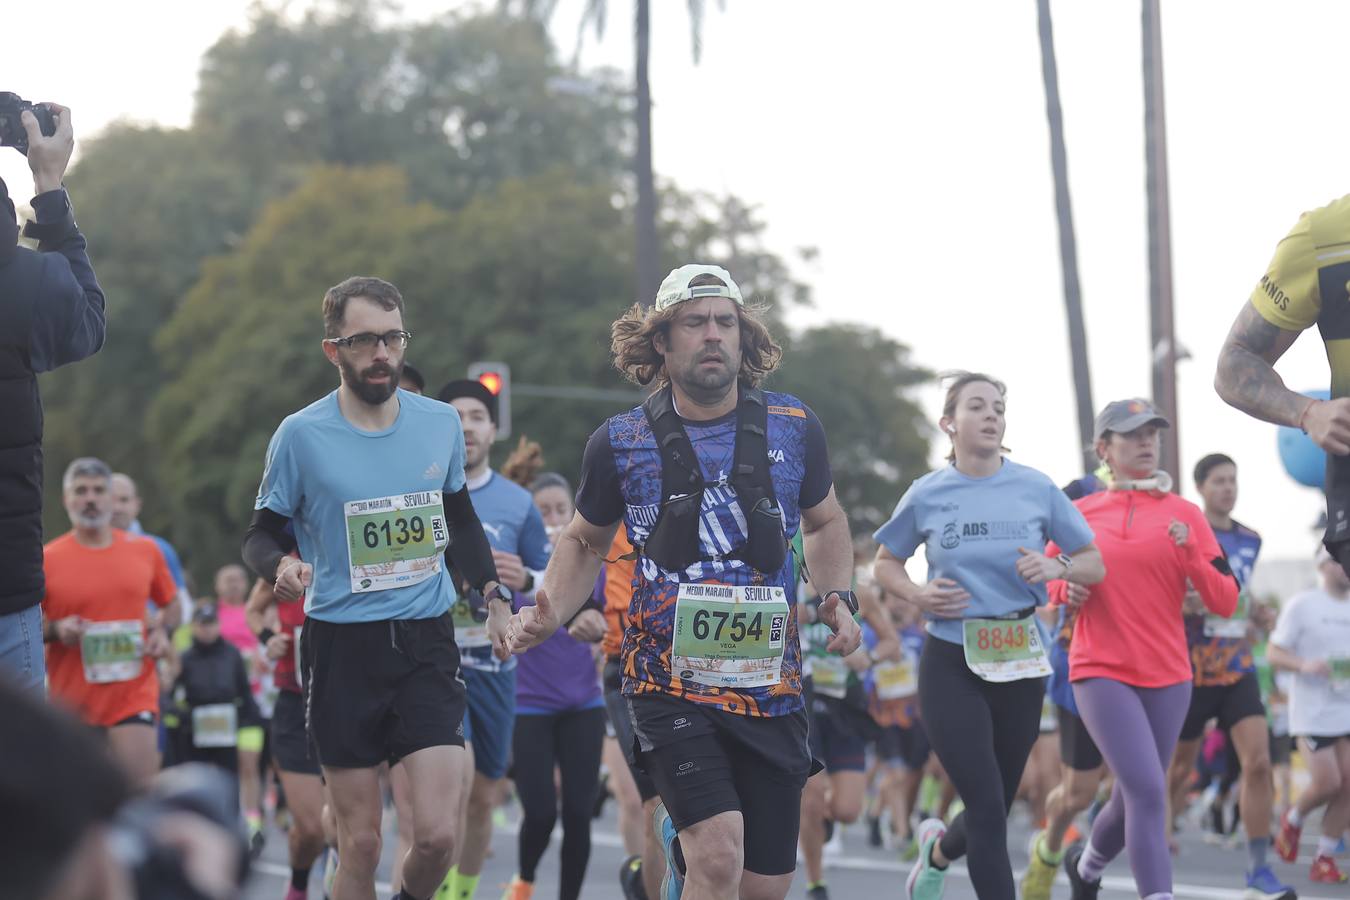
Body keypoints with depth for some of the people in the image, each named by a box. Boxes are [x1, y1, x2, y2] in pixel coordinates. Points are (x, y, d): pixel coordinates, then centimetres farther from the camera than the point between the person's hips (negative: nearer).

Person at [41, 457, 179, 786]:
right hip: (71, 702, 0)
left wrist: (163, 630, 1)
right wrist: (55, 630, -16)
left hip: (134, 695, 1)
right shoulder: (47, 560, -1)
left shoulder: (146, 551, 7)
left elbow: (171, 604, 22)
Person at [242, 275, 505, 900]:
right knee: (360, 843, -1)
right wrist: (280, 566, -18)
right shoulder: (301, 435, -4)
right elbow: (261, 534, 5)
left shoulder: (441, 423, 5)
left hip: (427, 643, 2)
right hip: (341, 646, -2)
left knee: (438, 835, -9)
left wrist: (493, 593, 8)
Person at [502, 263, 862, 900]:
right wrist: (549, 613, -2)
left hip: (770, 684, 3)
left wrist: (837, 597, 4)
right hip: (669, 679, -3)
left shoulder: (793, 429, 3)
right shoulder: (620, 443, -1)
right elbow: (584, 541, 15)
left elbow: (825, 522, 21)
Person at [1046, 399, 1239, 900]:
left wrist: (1190, 554, -16)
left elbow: (1225, 603, 0)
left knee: (1134, 799, 13)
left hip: (1168, 676, 3)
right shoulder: (1080, 513, 3)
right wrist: (1066, 589, -4)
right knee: (1148, 792, -19)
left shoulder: (1182, 514, 3)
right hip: (1101, 672, -3)